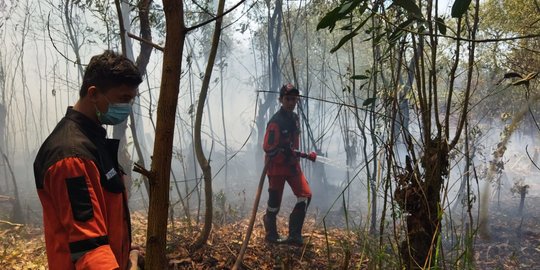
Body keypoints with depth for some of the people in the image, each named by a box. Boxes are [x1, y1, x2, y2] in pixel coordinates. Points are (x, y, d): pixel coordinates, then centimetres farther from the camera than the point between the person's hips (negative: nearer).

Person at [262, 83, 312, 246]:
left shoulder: (295, 118, 8)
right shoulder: (275, 122, -17)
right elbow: (268, 148, -21)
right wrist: (287, 152, -27)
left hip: (292, 164, 7)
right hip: (276, 166, -7)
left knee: (305, 195, -6)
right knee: (275, 202, 4)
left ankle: (294, 235, 1)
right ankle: (271, 234, 28)